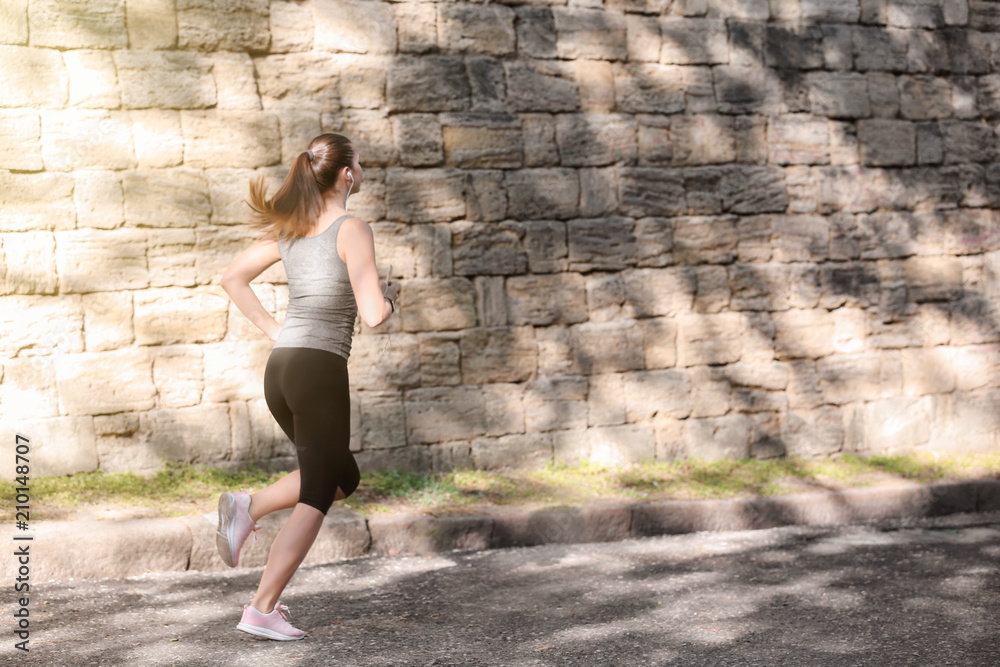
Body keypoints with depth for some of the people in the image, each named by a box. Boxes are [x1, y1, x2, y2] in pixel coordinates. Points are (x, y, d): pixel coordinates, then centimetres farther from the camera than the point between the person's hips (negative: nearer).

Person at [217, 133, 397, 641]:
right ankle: (262, 609, -2)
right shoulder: (352, 230, -8)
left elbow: (232, 279, 17)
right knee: (315, 498, 2)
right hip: (321, 370, -7)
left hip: (280, 366, 7)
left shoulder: (288, 229, 12)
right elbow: (372, 314, -15)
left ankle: (248, 507, 4)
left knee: (342, 478, 24)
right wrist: (389, 298, 7)